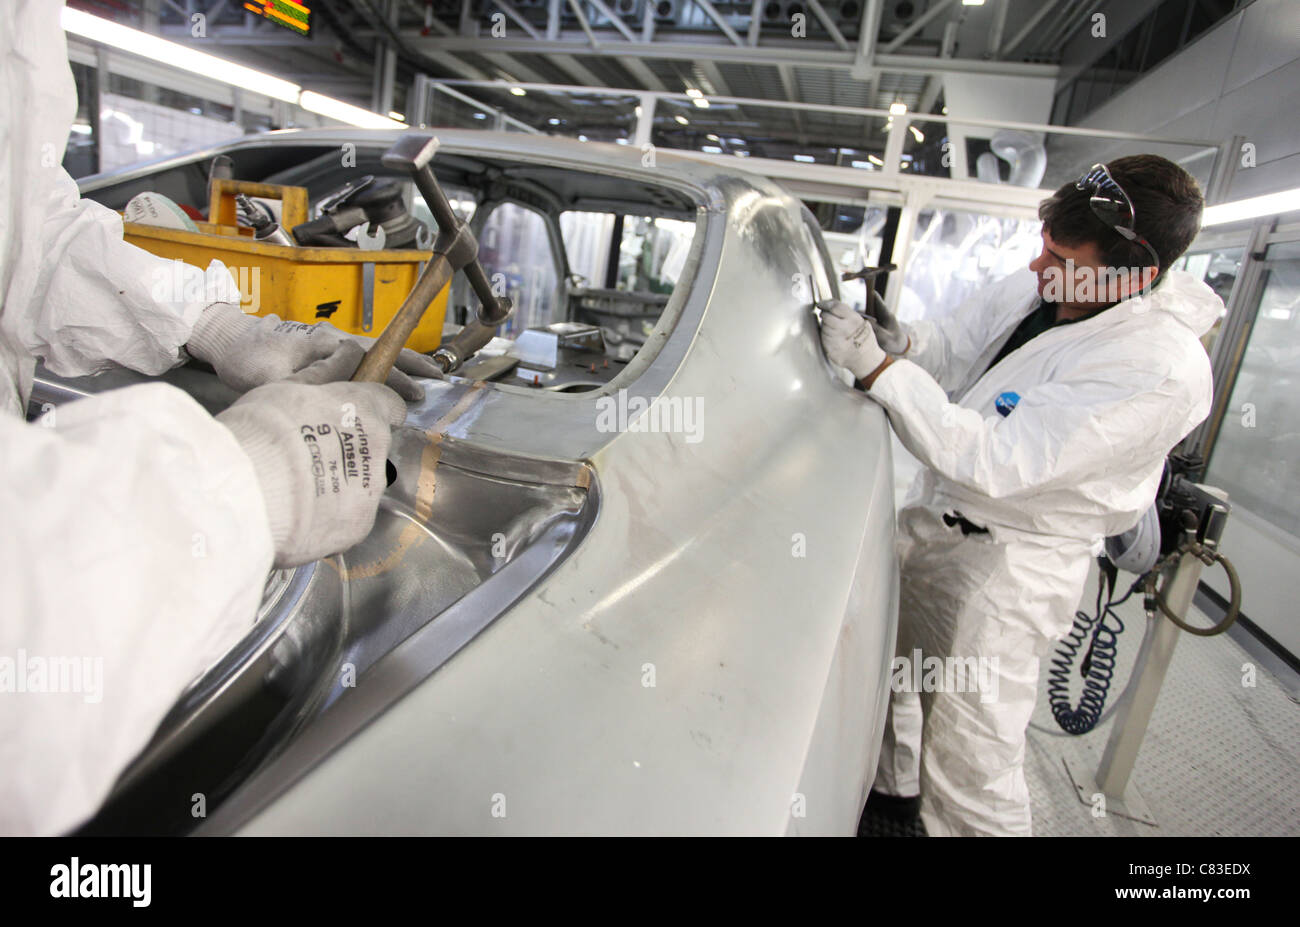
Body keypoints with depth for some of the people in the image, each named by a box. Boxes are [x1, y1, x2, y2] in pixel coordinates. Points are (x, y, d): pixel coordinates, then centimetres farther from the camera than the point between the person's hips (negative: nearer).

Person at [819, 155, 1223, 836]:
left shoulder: (1163, 369, -26)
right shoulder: (1031, 290, -4)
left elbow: (996, 464, -32)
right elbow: (948, 352, 10)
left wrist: (876, 368, -33)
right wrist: (900, 342, -15)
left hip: (1011, 562, -8)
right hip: (931, 517, 8)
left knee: (967, 769, -1)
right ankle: (890, 784, 51)